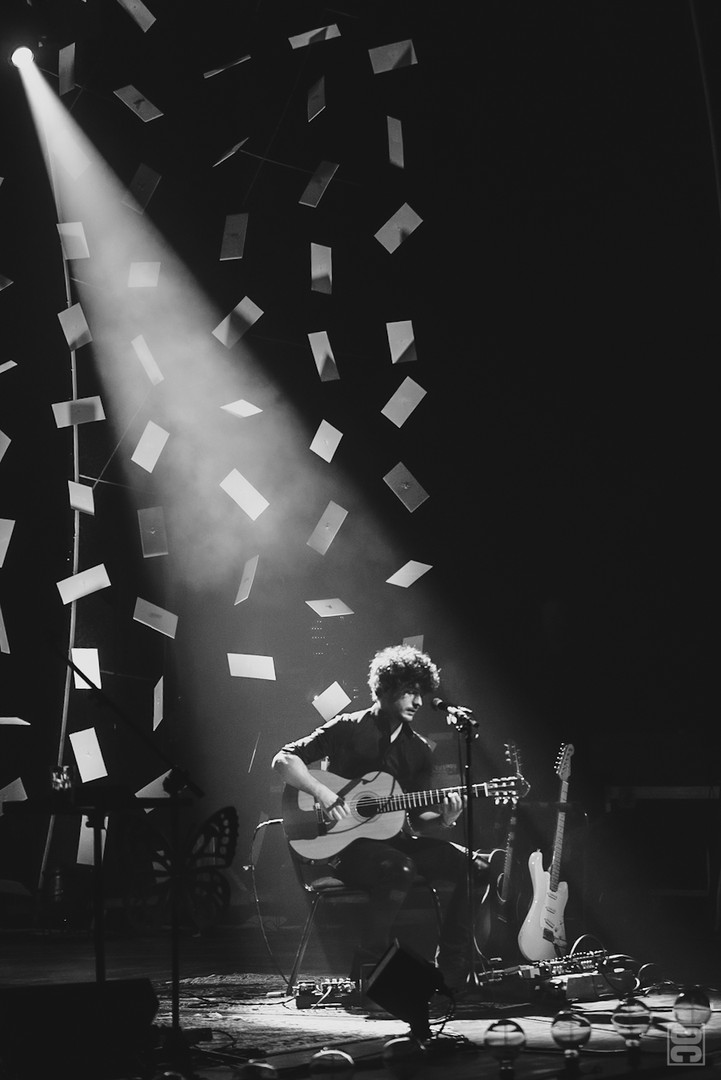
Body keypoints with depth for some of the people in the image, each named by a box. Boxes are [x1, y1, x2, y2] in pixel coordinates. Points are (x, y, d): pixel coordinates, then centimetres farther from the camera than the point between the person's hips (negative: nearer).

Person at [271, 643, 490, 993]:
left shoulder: (419, 748, 11)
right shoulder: (347, 729, -5)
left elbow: (418, 817, 9)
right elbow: (283, 759, -9)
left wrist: (443, 821, -14)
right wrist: (323, 793, -23)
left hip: (394, 838, 6)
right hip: (344, 841, -6)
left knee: (476, 867, -12)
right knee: (400, 869, -37)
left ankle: (451, 974, -5)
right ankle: (365, 974, -20)